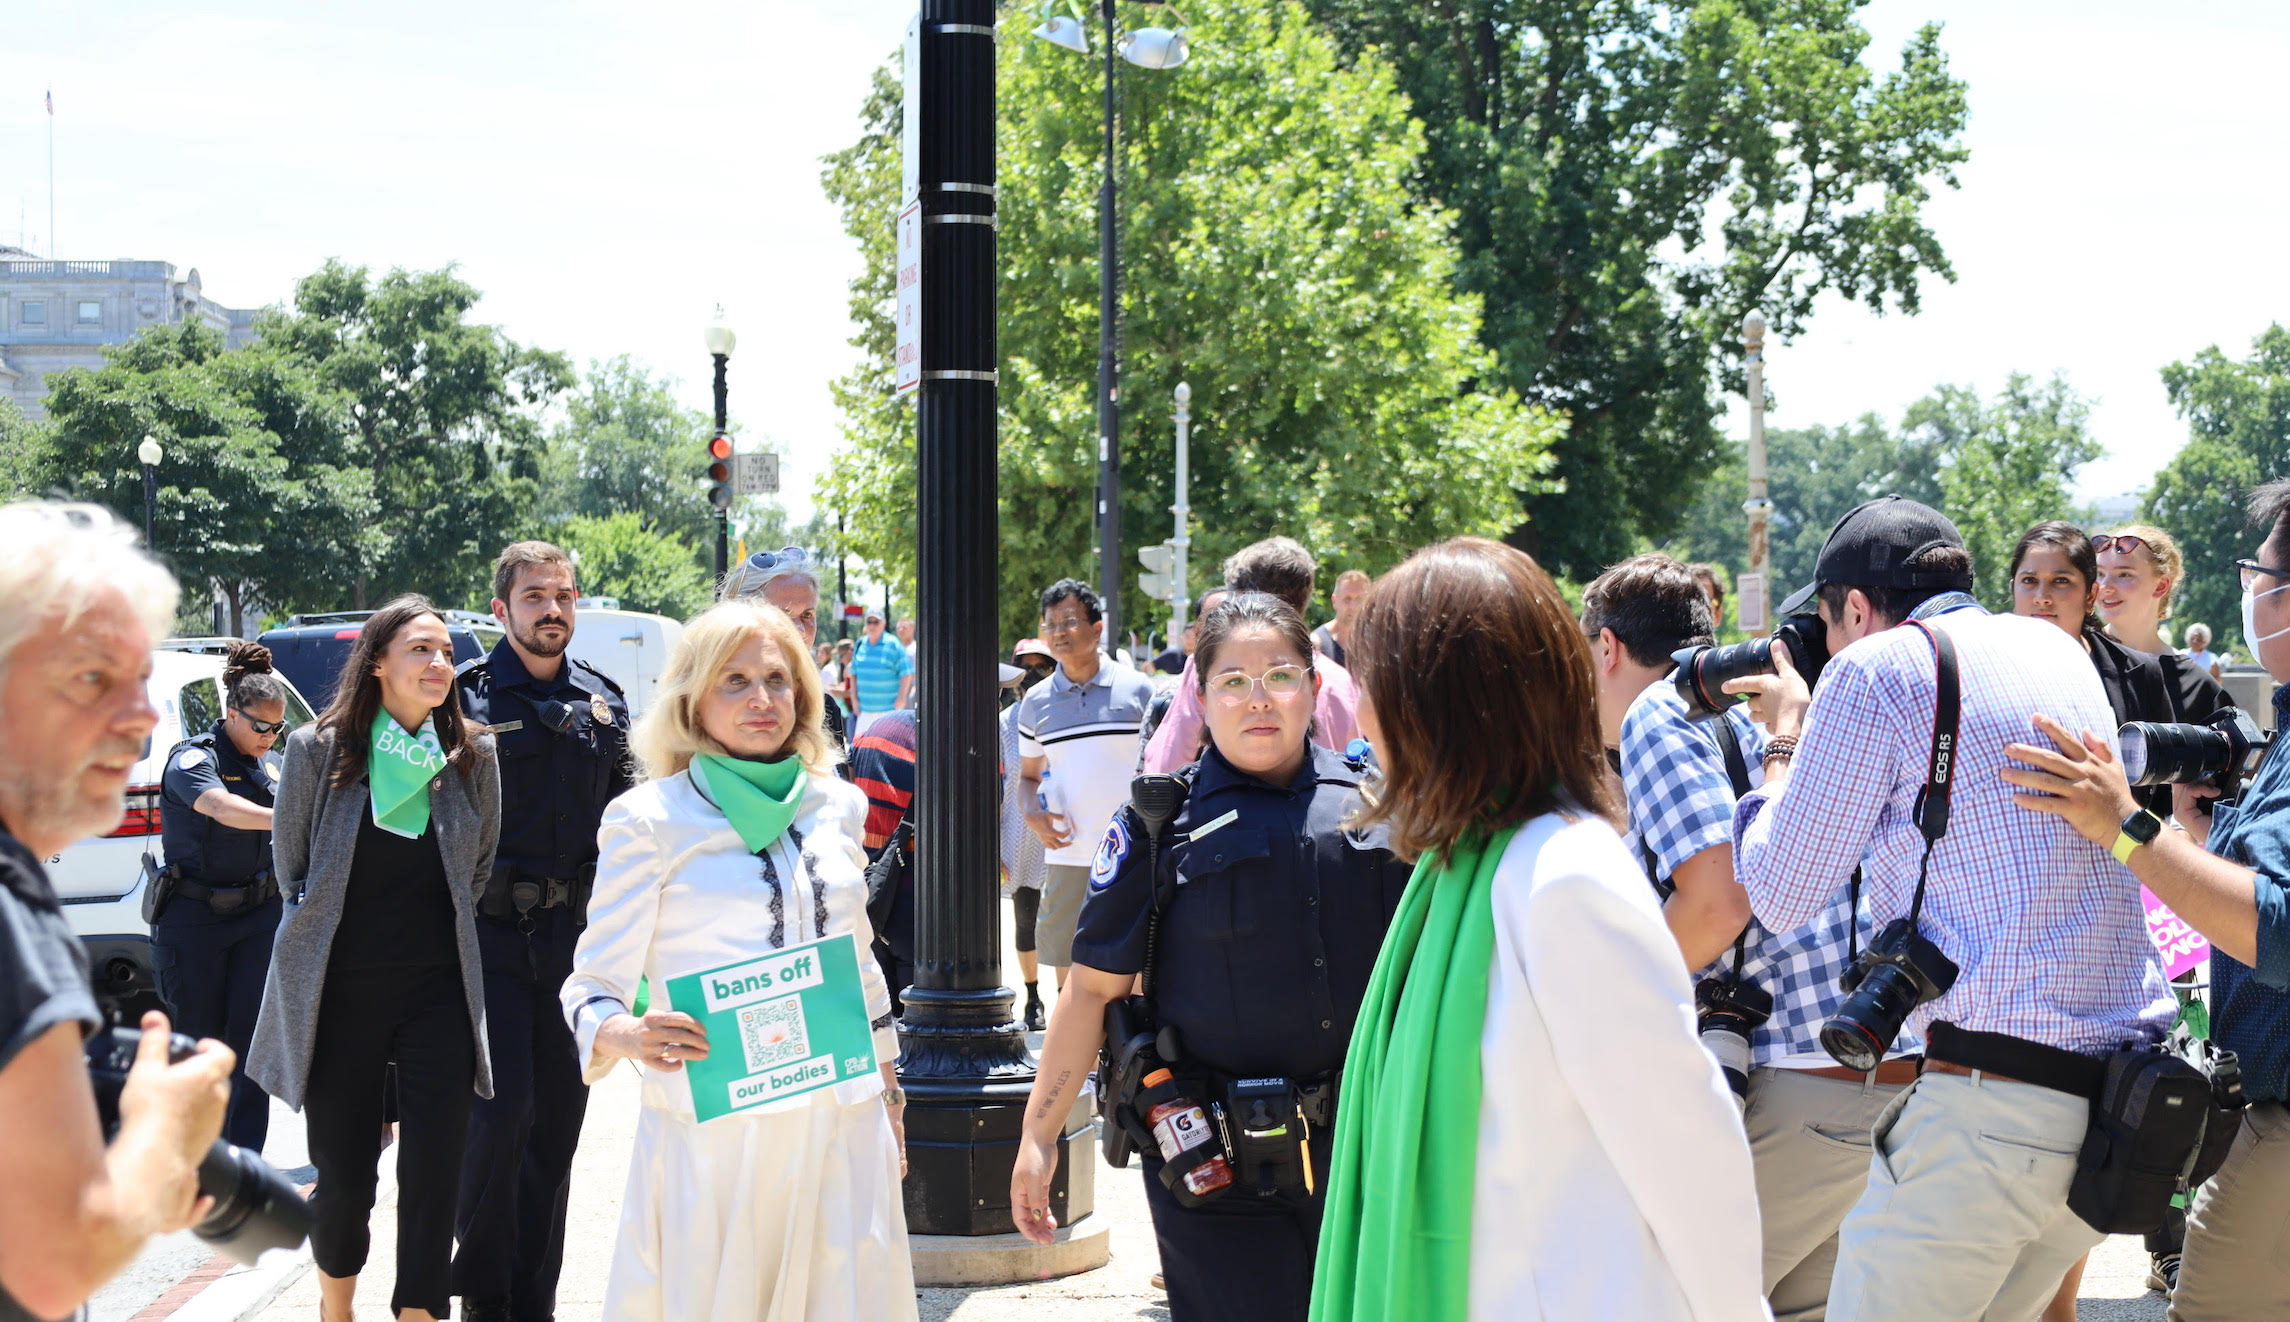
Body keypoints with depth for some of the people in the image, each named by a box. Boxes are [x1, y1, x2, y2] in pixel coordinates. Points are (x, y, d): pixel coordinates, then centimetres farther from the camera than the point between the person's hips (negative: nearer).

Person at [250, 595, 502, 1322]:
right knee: (343, 1173, 7)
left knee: (434, 1177, -5)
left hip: (438, 992, 1)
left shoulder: (472, 756, 0)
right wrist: (339, 937, 11)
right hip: (341, 991, -1)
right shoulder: (317, 750, -5)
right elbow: (290, 866, 7)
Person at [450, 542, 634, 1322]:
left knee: (558, 1120, 7)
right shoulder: (465, 696, -2)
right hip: (490, 934, -4)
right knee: (501, 1111, -11)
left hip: (575, 936, 4)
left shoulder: (602, 704, 11)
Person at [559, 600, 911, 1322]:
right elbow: (595, 981, -4)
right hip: (711, 1132, -4)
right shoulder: (651, 818, -3)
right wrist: (622, 1035, -25)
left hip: (842, 1122, 4)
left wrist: (886, 1088, 21)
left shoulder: (838, 805, 11)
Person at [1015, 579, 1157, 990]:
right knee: (1068, 977, 5)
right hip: (1066, 857, 3)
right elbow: (1028, 775, 19)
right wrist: (1033, 815, -2)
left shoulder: (1137, 690, 2)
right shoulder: (1036, 701, 10)